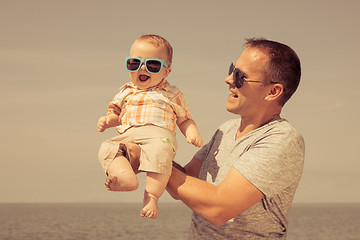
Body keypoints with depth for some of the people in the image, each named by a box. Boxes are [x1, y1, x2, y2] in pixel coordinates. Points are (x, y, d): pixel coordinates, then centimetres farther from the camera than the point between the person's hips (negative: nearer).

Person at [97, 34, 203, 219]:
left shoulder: (172, 94, 19)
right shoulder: (126, 92, 27)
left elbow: (184, 120, 22)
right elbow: (116, 114, 34)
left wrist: (193, 133, 0)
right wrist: (107, 120, 10)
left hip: (159, 136, -3)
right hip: (127, 137, 4)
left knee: (159, 151, -39)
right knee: (107, 149, -27)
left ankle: (151, 196, -40)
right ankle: (125, 177, -52)